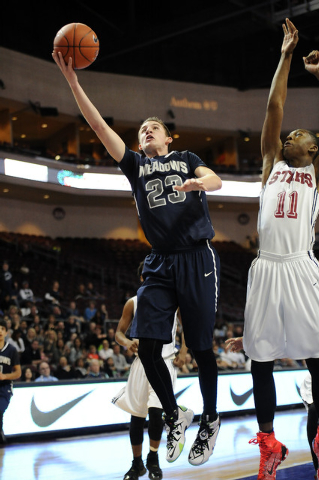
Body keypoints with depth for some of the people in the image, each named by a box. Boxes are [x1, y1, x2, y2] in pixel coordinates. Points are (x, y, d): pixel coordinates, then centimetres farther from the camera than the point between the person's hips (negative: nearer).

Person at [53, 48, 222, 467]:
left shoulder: (186, 159, 13)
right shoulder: (135, 164, 16)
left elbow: (216, 180, -6)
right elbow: (100, 126, 5)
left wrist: (198, 183, -30)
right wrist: (72, 81, -4)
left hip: (197, 258, -2)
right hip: (159, 263, 3)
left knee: (200, 346, -1)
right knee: (147, 346, -8)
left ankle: (210, 421, 19)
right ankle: (175, 416, 13)